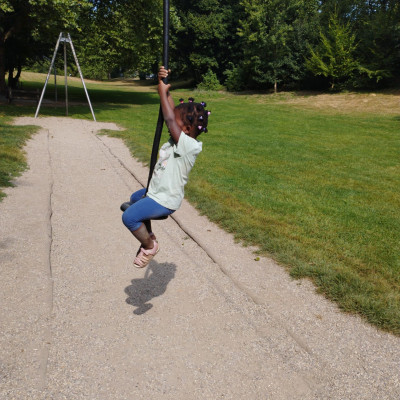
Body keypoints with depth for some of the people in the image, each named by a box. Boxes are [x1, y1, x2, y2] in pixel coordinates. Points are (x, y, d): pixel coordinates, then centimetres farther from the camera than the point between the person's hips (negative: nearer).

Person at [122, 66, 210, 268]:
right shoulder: (180, 138, 2)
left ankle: (150, 246, 4)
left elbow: (170, 120, -32)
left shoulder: (190, 145, -24)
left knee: (129, 217, -20)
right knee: (134, 198, 33)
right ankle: (148, 235, 42)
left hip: (165, 201, -11)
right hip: (155, 191, 11)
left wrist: (163, 92, -23)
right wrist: (163, 83, -9)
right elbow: (171, 113, 1)